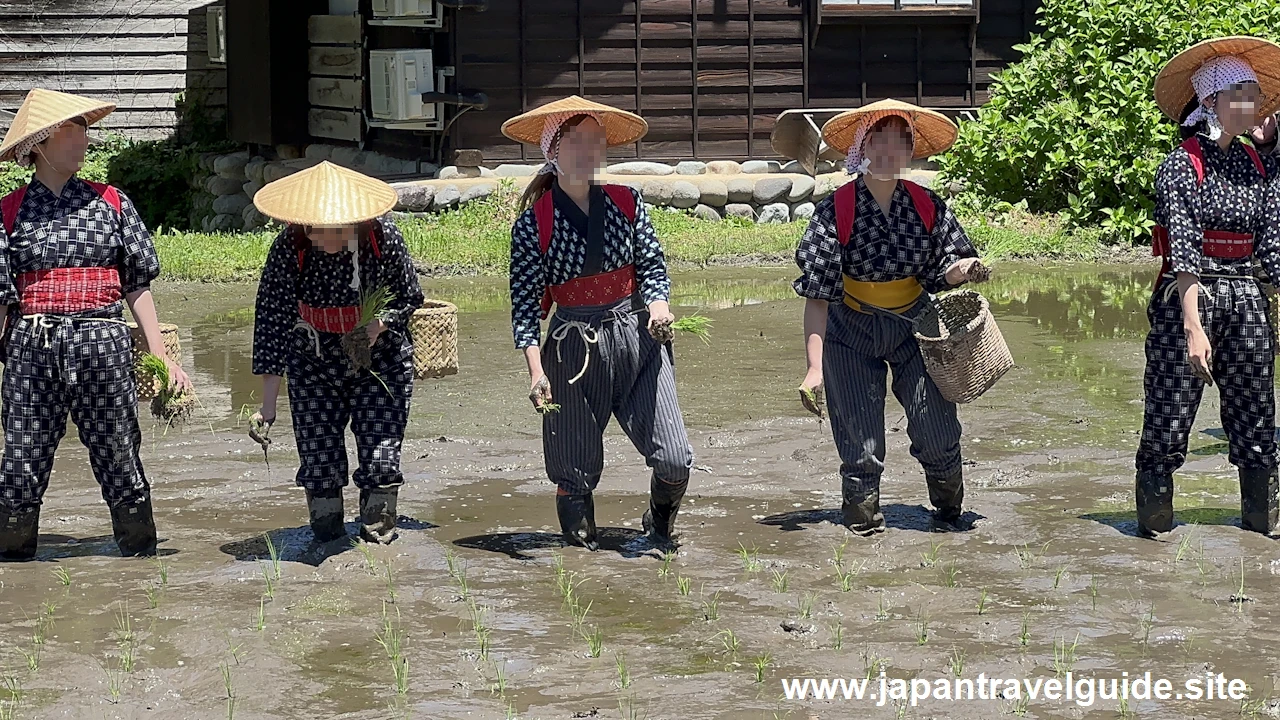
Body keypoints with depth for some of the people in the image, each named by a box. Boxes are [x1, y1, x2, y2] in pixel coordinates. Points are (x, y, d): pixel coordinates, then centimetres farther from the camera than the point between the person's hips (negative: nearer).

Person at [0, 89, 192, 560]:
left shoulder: (111, 204, 9)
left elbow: (138, 286, 10)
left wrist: (161, 356, 5)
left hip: (102, 344, 0)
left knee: (120, 459, 2)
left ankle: (142, 560, 15)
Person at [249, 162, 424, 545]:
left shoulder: (383, 237, -21)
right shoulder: (289, 248, -21)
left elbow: (410, 298, -4)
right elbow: (272, 324, -20)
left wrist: (379, 325, -26)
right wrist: (268, 408, -23)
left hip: (380, 359, 0)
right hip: (314, 362, 1)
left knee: (381, 458, -7)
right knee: (318, 461, -1)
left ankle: (377, 540, 7)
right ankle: (328, 546, 13)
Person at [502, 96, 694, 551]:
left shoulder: (626, 204, 4)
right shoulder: (534, 223, -4)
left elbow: (652, 265, 8)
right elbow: (525, 304, -5)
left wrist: (658, 304, -14)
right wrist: (537, 371, -14)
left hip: (638, 338, 2)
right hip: (574, 348, -2)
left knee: (674, 460, -5)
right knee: (576, 469, 3)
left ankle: (660, 527, 26)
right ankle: (582, 544, 27)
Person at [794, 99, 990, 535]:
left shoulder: (927, 207, -7)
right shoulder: (836, 211, -16)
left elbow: (942, 274, 3)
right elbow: (817, 295, -15)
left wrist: (964, 270, -21)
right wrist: (815, 367, -20)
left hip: (914, 324, 2)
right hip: (852, 332, -2)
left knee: (937, 432, -2)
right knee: (861, 445, -2)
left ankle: (948, 511, 26)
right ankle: (863, 522, 21)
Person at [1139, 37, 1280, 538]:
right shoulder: (1182, 166, -9)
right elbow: (1183, 253, -17)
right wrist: (1193, 326, -24)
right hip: (1187, 300, -6)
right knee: (1169, 418, -3)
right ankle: (1154, 517, 10)